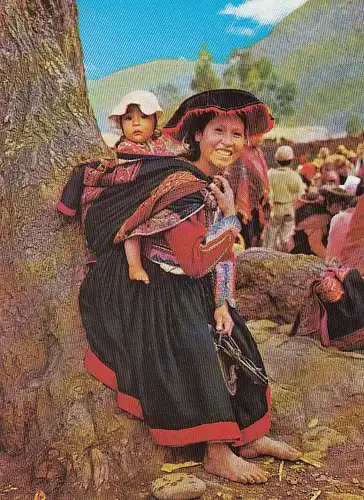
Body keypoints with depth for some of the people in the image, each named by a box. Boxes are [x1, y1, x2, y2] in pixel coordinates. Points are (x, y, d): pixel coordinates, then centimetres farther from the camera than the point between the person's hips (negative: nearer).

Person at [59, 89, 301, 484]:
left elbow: (224, 255, 7)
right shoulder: (182, 184, -25)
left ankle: (248, 436, 13)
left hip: (188, 289, 9)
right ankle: (216, 453, -9)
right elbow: (196, 263, -29)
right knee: (194, 350, -22)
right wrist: (229, 215, -22)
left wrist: (222, 305, -3)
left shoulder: (217, 186, 3)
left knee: (235, 340, 4)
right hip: (146, 290, -9)